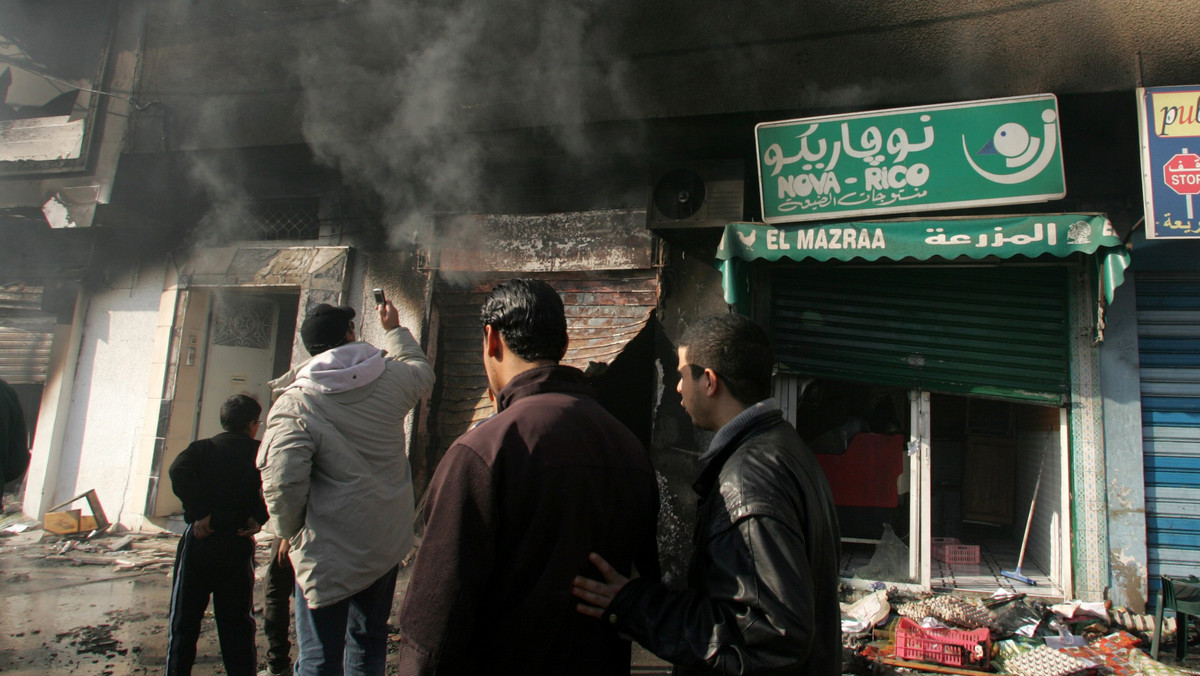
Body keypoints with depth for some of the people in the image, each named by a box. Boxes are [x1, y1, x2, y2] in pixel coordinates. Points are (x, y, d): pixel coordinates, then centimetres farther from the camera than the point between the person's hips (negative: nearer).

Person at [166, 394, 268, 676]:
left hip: (198, 541, 1)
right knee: (237, 623, 9)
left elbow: (178, 472, -15)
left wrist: (200, 513, -13)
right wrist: (258, 518, -9)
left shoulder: (202, 448, 5)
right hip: (238, 546, -1)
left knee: (184, 620, 14)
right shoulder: (260, 452, 1)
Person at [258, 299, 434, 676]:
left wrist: (291, 532, -3)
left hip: (329, 554, -4)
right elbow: (423, 373, 19)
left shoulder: (294, 406, -18)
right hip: (388, 544, 5)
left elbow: (282, 485, -23)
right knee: (369, 644, 22)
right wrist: (394, 329, 32)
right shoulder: (391, 378, -5)